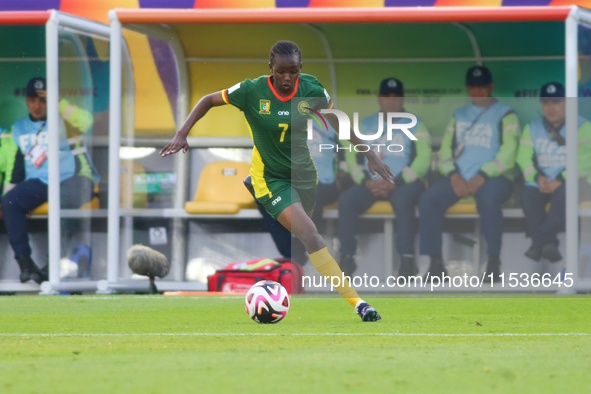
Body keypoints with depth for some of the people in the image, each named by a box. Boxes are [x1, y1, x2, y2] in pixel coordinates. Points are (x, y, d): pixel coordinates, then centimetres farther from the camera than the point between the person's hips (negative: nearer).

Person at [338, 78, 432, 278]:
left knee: (402, 199, -37)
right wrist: (367, 182, -10)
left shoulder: (415, 125, 7)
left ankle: (407, 258, -34)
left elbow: (423, 158, -4)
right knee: (347, 200, -25)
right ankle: (347, 256, -21)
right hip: (371, 184, 3)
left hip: (405, 182, -3)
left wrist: (395, 183, -16)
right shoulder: (366, 125, 17)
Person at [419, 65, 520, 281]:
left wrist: (481, 177, -18)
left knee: (488, 198, -39)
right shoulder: (459, 116, 21)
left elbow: (508, 153, -7)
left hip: (494, 177, -5)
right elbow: (445, 150, 15)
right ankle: (435, 262, -19)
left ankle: (494, 261, -32)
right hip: (458, 178, 5)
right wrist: (453, 175, -6)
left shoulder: (505, 114, 5)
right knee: (427, 200, -21)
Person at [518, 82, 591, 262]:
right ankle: (549, 243, -29)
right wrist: (538, 178, -15)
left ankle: (538, 242, -36)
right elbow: (524, 158, 4)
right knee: (528, 195, -29)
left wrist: (560, 181, -21)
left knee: (564, 194, -36)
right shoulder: (532, 128, 14)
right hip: (541, 183, 3)